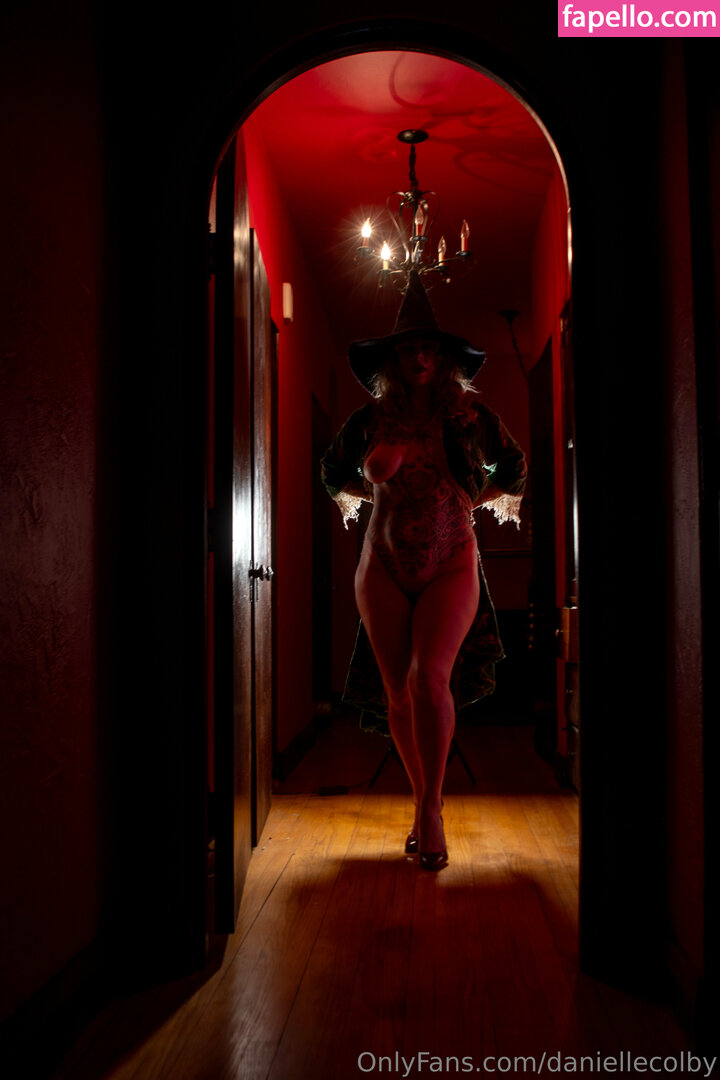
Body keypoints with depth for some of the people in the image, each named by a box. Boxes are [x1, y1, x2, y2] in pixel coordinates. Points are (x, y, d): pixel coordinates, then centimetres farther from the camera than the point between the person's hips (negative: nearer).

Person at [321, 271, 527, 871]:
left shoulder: (468, 413, 1)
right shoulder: (372, 418, 3)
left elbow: (514, 469, 17)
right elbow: (335, 474, 20)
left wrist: (466, 499, 9)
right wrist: (386, 496, 10)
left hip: (451, 565, -2)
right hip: (385, 568, 2)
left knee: (429, 677, -21)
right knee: (399, 692, 3)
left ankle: (431, 809, -8)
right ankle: (424, 803, 22)